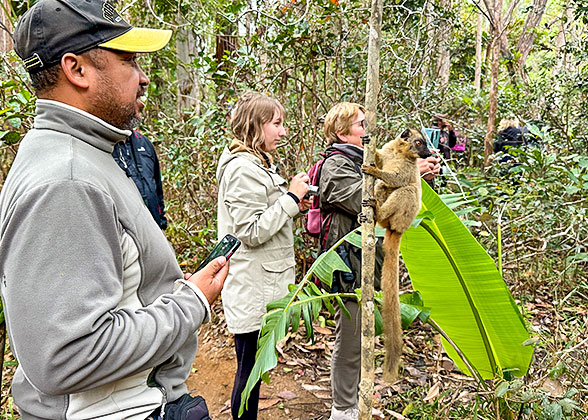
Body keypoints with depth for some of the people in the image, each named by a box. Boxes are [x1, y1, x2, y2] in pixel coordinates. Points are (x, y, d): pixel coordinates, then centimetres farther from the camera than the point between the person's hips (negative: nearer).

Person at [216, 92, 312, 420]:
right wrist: (291, 197, -16)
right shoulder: (243, 169, -18)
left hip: (264, 282, 10)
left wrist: (294, 205, 6)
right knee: (250, 367, 3)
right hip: (253, 290, -10)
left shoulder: (259, 163, 15)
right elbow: (252, 231, -22)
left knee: (254, 366, 19)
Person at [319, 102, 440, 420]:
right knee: (350, 339, 2)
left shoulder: (361, 160, 15)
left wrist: (420, 178, 1)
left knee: (361, 336, 21)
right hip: (352, 265, -10)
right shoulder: (336, 166, -14)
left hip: (369, 260, 10)